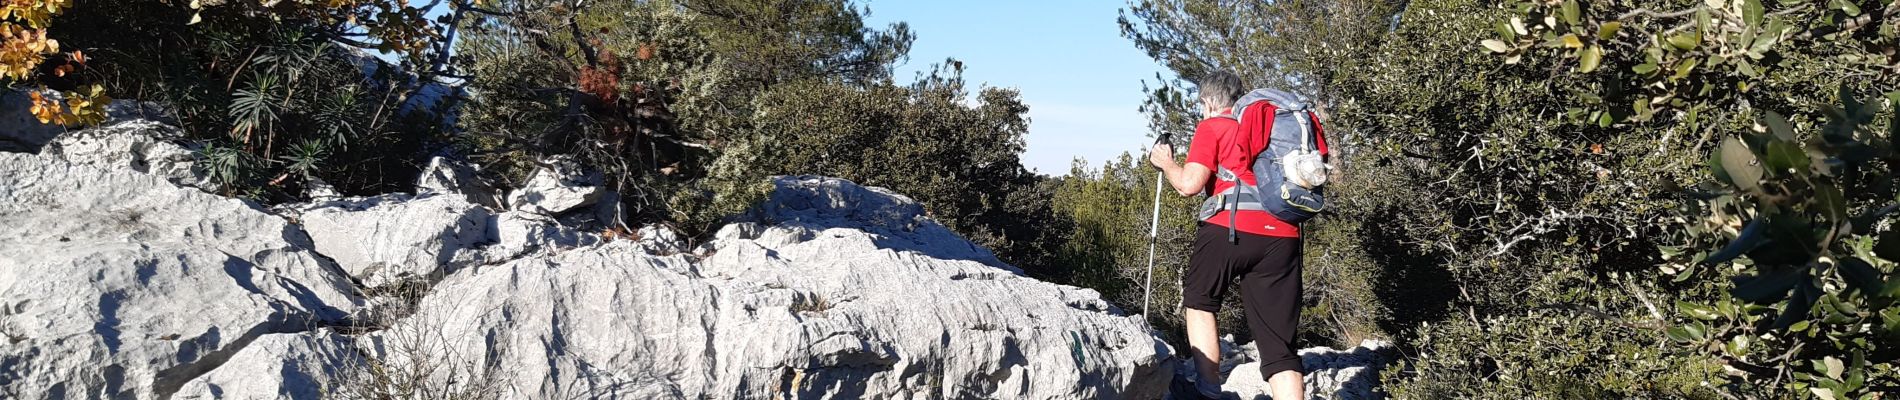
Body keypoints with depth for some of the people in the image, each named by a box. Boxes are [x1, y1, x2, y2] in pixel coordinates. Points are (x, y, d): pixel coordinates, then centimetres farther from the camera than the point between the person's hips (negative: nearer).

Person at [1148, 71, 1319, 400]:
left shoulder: (1212, 127, 5)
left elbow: (1189, 184, -5)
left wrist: (1165, 162, 13)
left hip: (1230, 229, -5)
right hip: (1282, 235, 5)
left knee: (1199, 301, 20)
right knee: (1279, 344, 4)